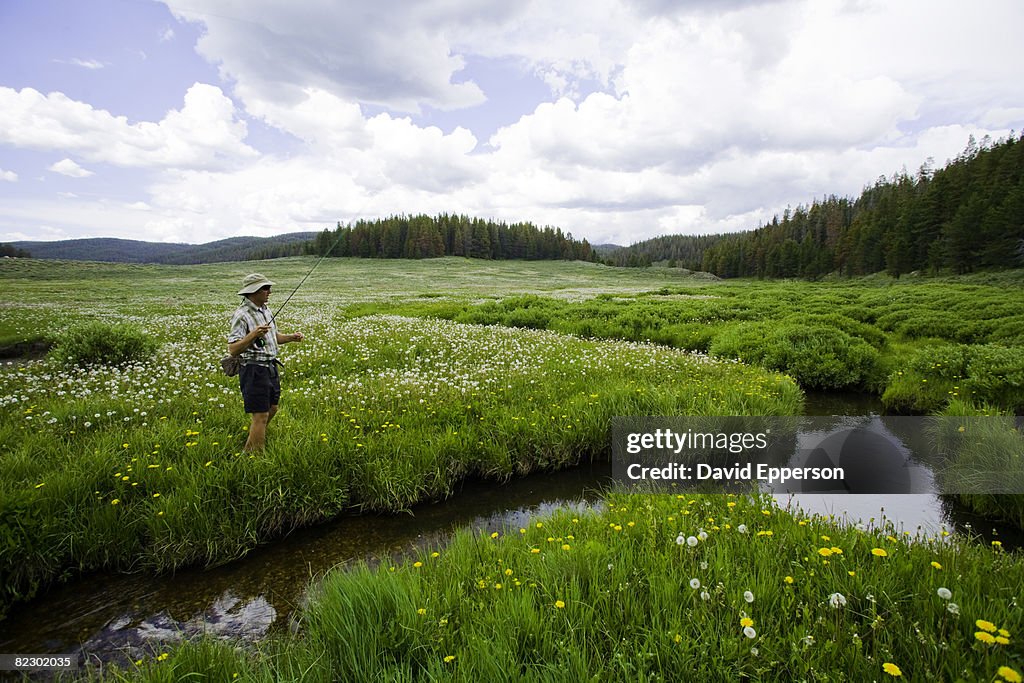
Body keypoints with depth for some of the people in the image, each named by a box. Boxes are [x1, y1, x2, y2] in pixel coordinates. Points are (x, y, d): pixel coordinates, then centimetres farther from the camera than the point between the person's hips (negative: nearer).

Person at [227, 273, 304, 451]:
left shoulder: (265, 309, 11)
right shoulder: (242, 315, -17)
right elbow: (233, 349, -22)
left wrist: (291, 337, 6)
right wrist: (253, 334, -35)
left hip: (271, 367, 9)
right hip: (254, 370, -9)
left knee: (272, 409, 18)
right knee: (260, 416, -4)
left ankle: (248, 449, 36)